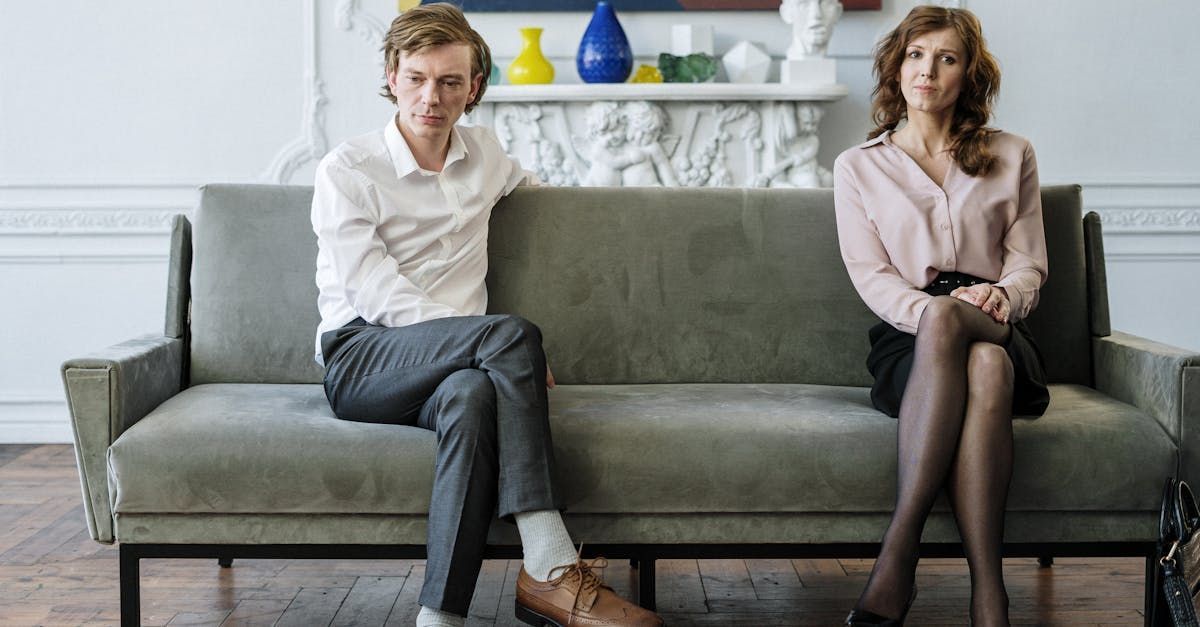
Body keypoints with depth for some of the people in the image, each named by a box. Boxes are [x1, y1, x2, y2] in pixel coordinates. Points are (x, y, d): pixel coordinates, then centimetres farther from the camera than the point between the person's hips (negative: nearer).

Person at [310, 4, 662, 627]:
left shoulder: (483, 151, 17)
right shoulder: (346, 170, 0)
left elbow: (528, 183, 44)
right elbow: (378, 298, -11)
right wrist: (509, 349, -18)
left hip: (454, 361, 4)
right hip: (360, 359, -3)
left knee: (472, 394, -38)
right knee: (513, 332, -34)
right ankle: (551, 569, -39)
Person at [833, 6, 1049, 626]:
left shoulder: (1012, 157, 18)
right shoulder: (858, 167, 14)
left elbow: (1029, 264, 12)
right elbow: (870, 276, 3)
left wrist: (1001, 295, -13)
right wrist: (930, 309, -18)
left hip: (999, 335, 1)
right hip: (907, 339, -1)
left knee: (985, 365, -40)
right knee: (982, 368, -39)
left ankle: (897, 555, -44)